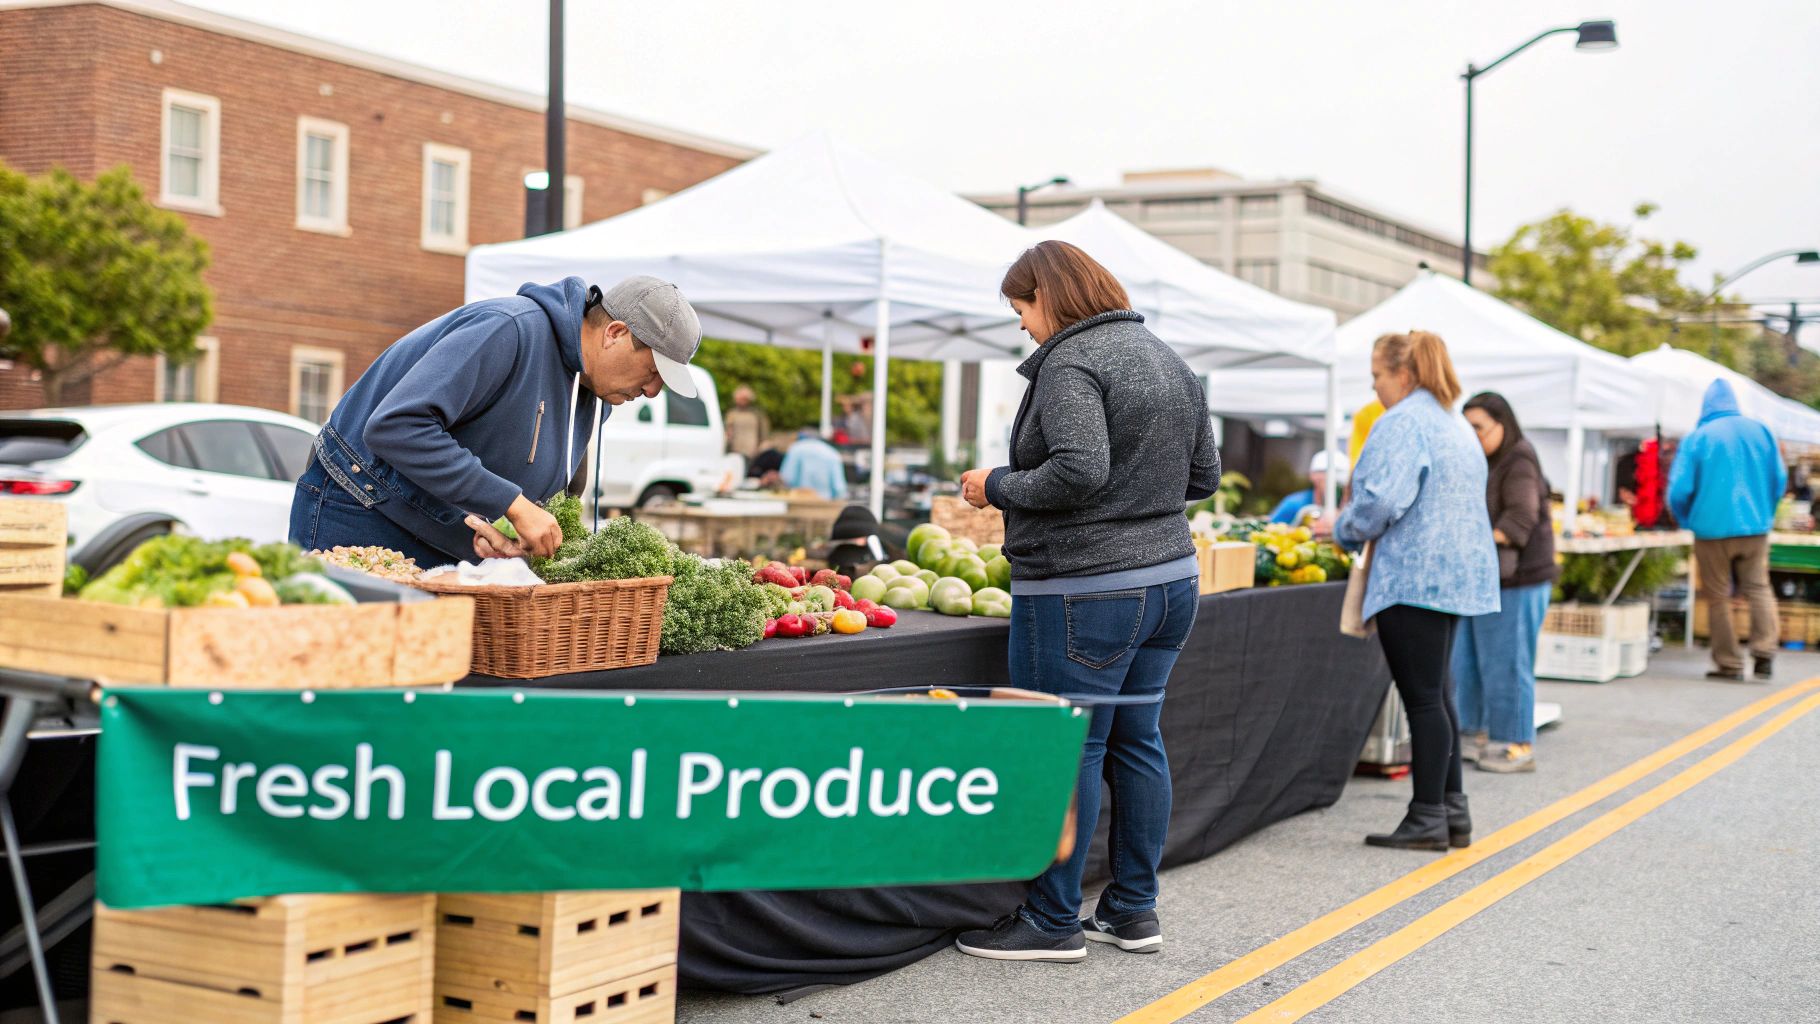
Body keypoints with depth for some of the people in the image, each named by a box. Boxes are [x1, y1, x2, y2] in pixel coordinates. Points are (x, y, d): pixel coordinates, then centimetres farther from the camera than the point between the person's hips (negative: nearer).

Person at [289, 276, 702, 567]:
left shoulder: (591, 402, 6)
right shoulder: (511, 330, -23)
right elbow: (395, 425, -31)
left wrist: (480, 526, -13)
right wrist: (512, 504, -30)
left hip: (444, 547, 8)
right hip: (356, 519, -8)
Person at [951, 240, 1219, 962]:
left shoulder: (1069, 364, -13)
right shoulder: (1169, 361, 15)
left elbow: (1078, 470, -26)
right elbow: (1204, 477, 17)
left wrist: (998, 487, -11)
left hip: (1083, 592, -9)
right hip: (1170, 577, 9)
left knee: (1067, 750, -1)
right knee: (1137, 740, 15)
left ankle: (1053, 921, 7)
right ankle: (1133, 911, 23)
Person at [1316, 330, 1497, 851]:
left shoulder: (1401, 423, -13)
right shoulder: (1456, 426, 18)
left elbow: (1383, 500, -23)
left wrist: (1342, 530, -5)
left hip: (1414, 575, -10)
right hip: (1457, 573, 10)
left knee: (1422, 698, -5)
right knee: (1436, 694, 15)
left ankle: (1429, 819, 0)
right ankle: (1453, 810, 19)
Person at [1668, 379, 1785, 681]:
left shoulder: (1697, 438, -6)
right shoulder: (1760, 430, 3)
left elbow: (1679, 490, -8)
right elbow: (1779, 479, 9)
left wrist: (1688, 520, 10)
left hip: (1712, 529, -3)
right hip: (1755, 527, 3)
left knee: (1718, 597, 5)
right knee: (1759, 588, 10)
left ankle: (1729, 665, 6)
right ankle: (1764, 652, -6)